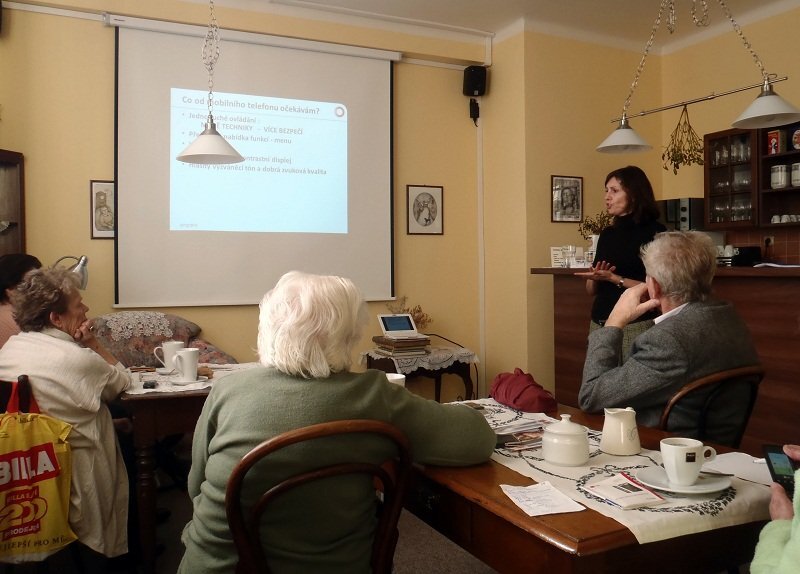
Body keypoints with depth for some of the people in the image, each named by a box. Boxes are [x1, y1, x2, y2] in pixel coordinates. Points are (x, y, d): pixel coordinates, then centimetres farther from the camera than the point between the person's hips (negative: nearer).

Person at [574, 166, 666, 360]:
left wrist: (614, 278, -17)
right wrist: (594, 278, -6)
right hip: (599, 323, 5)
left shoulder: (654, 232, -6)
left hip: (636, 326, -5)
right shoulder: (607, 234, 11)